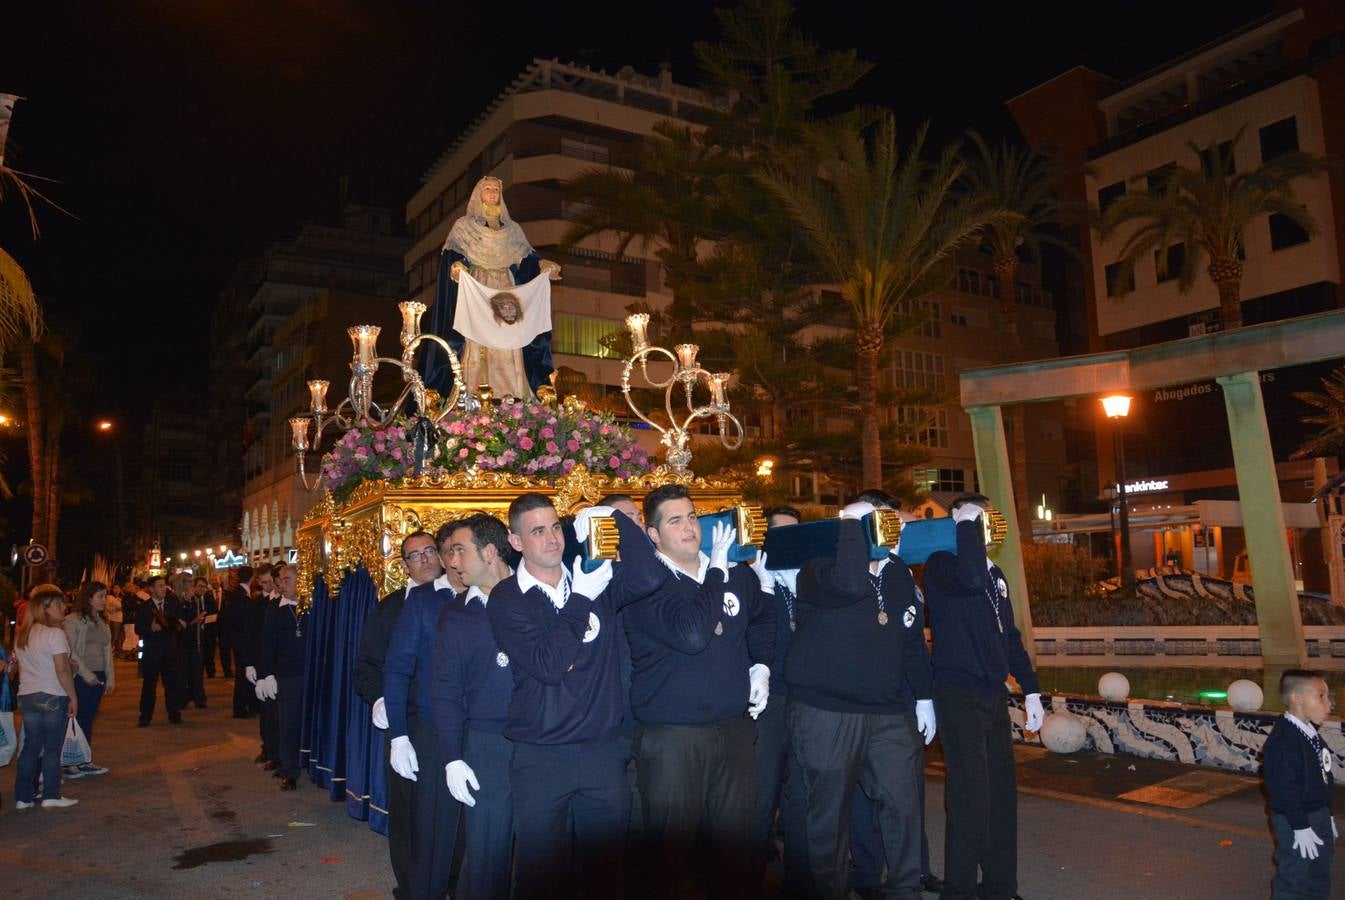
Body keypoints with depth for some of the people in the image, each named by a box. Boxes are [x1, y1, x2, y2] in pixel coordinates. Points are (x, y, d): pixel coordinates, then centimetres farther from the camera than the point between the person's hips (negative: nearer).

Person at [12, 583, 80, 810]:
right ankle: (51, 796, 8)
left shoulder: (21, 634, 10)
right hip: (53, 697, -7)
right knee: (52, 748, 3)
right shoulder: (55, 634, -14)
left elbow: (21, 666, 13)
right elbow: (62, 670, -16)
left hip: (26, 696, 7)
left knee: (30, 747, 13)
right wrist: (73, 697, -8)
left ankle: (23, 797, 16)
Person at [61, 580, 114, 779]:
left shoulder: (101, 622, 14)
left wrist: (110, 677, 10)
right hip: (81, 678, -6)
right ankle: (68, 763, 6)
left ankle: (84, 761, 17)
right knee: (76, 719, -3)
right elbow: (70, 651, -13)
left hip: (98, 677, 6)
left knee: (89, 719, 10)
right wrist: (85, 673, -15)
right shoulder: (73, 620, -8)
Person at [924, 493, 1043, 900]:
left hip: (994, 693, 8)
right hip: (958, 694, -7)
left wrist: (1031, 690, 15)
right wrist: (967, 523, -19)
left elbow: (1009, 635, 20)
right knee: (971, 798, -7)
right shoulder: (941, 564, -8)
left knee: (1002, 793, 10)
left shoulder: (994, 572, 16)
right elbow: (971, 580, -32)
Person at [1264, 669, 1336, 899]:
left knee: (1319, 879, 23)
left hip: (1318, 814, 10)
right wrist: (1301, 827, -23)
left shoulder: (1311, 732, 5)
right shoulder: (1283, 739, -26)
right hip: (1295, 820, -10)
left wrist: (1327, 815, 17)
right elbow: (1285, 788, -26)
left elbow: (1322, 779, 13)